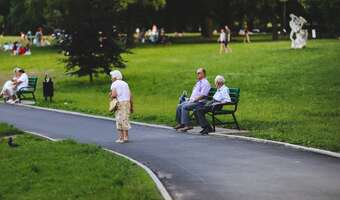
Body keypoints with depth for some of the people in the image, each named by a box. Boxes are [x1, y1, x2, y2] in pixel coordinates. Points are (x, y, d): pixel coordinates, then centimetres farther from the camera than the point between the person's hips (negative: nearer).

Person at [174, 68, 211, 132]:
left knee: (185, 107, -27)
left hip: (199, 102, -10)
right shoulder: (198, 82, 22)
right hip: (192, 100, 10)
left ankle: (187, 125, -27)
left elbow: (202, 95, -19)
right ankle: (180, 123, 3)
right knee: (179, 106, 0)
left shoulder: (205, 83, -10)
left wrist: (194, 100, -18)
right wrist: (190, 99, 11)